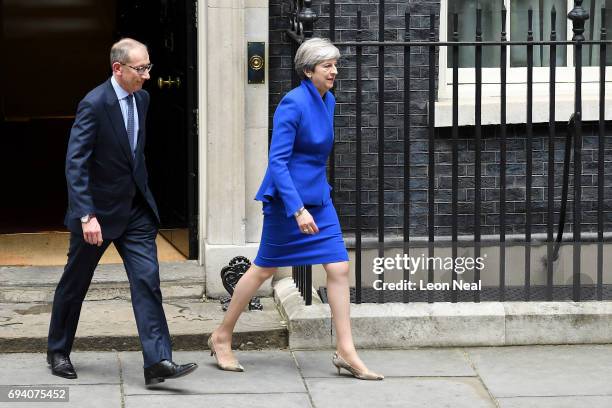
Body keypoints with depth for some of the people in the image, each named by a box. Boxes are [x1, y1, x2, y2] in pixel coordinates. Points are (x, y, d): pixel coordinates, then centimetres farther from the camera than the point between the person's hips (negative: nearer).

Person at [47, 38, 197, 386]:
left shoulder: (142, 98, 3)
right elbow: (75, 164, -23)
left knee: (147, 279, -7)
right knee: (75, 283, 11)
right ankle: (58, 352, 30)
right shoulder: (94, 105, -20)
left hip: (136, 209, 6)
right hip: (100, 210, -6)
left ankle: (158, 361, -12)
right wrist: (86, 216, -30)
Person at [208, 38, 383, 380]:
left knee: (339, 268, -1)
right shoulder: (293, 104, -20)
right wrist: (298, 209, -28)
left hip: (319, 198, 7)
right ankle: (222, 337, 23)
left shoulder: (328, 101, 6)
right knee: (264, 269, 5)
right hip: (287, 197, -7)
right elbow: (277, 161, -23)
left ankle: (346, 352, 3)